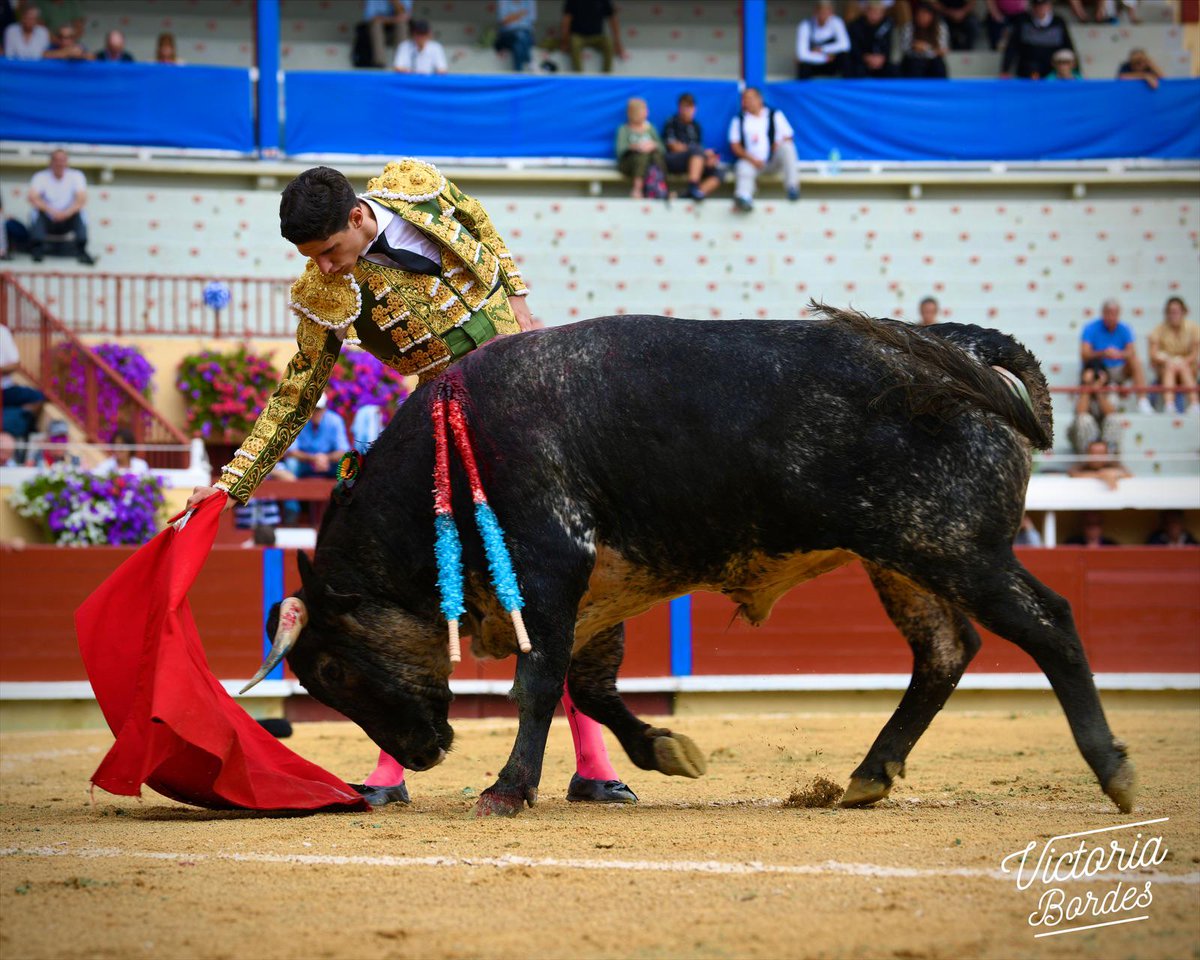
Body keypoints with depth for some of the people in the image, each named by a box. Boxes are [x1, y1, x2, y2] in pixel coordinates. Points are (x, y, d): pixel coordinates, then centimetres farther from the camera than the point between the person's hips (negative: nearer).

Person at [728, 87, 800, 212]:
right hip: (751, 161, 0)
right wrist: (751, 159, -11)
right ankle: (743, 198, -64)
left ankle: (792, 186, -36)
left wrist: (779, 147, -15)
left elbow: (787, 139, 7)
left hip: (774, 160, 0)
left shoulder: (775, 115, 13)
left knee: (786, 146, -28)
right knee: (743, 169, -34)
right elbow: (735, 146, 5)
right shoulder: (739, 120, 14)